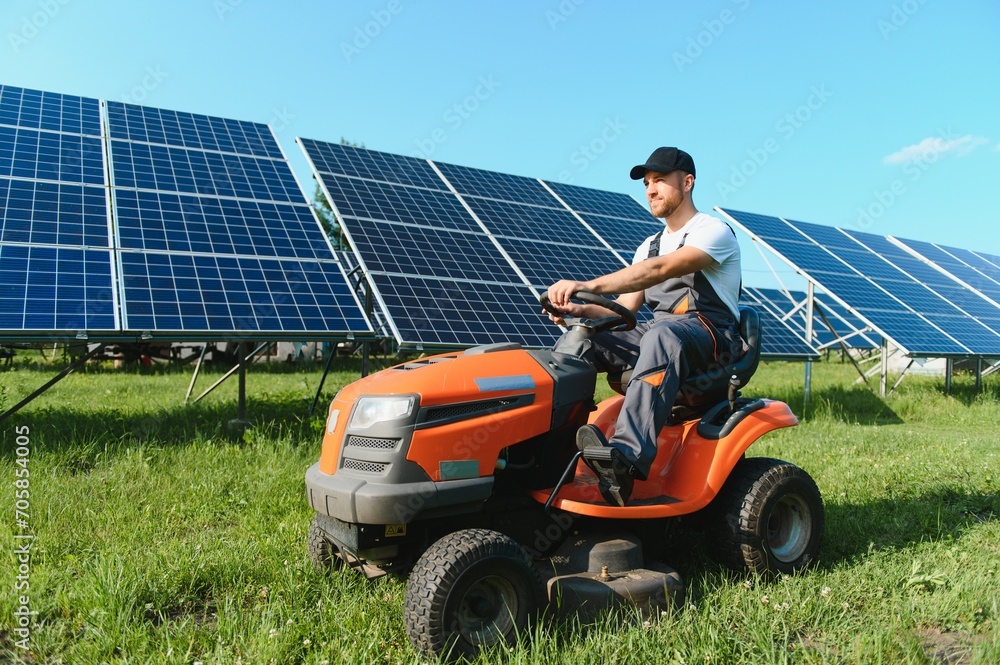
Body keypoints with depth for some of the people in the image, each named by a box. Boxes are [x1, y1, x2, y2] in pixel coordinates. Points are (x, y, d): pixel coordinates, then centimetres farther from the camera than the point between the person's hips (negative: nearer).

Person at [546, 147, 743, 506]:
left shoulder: (714, 231, -3)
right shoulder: (649, 245, 22)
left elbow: (660, 270, -23)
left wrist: (588, 286, -34)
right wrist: (579, 310, -9)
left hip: (711, 337, -7)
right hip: (657, 333, 7)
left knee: (662, 336, -40)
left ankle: (627, 458, -54)